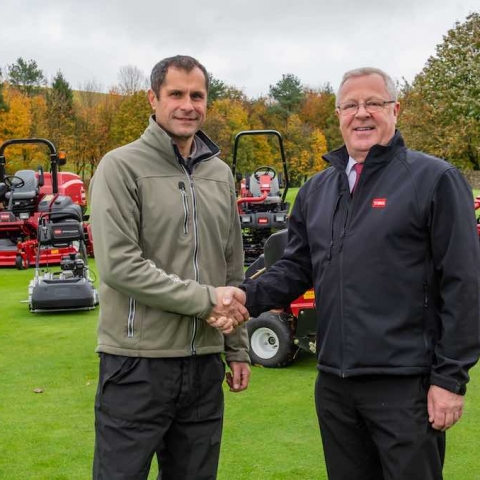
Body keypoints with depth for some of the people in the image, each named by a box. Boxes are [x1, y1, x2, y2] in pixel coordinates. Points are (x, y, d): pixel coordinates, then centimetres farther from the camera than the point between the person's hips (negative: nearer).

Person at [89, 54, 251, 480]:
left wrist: (238, 349, 14)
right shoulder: (121, 167, -7)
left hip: (204, 365, 6)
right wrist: (204, 300, -17)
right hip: (138, 364, -5)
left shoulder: (220, 175, 11)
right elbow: (118, 265, -17)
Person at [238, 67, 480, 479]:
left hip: (405, 383, -6)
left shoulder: (435, 180, -7)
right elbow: (297, 267, 15)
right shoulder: (316, 190, 12)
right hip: (334, 383, 6)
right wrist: (249, 296, -5)